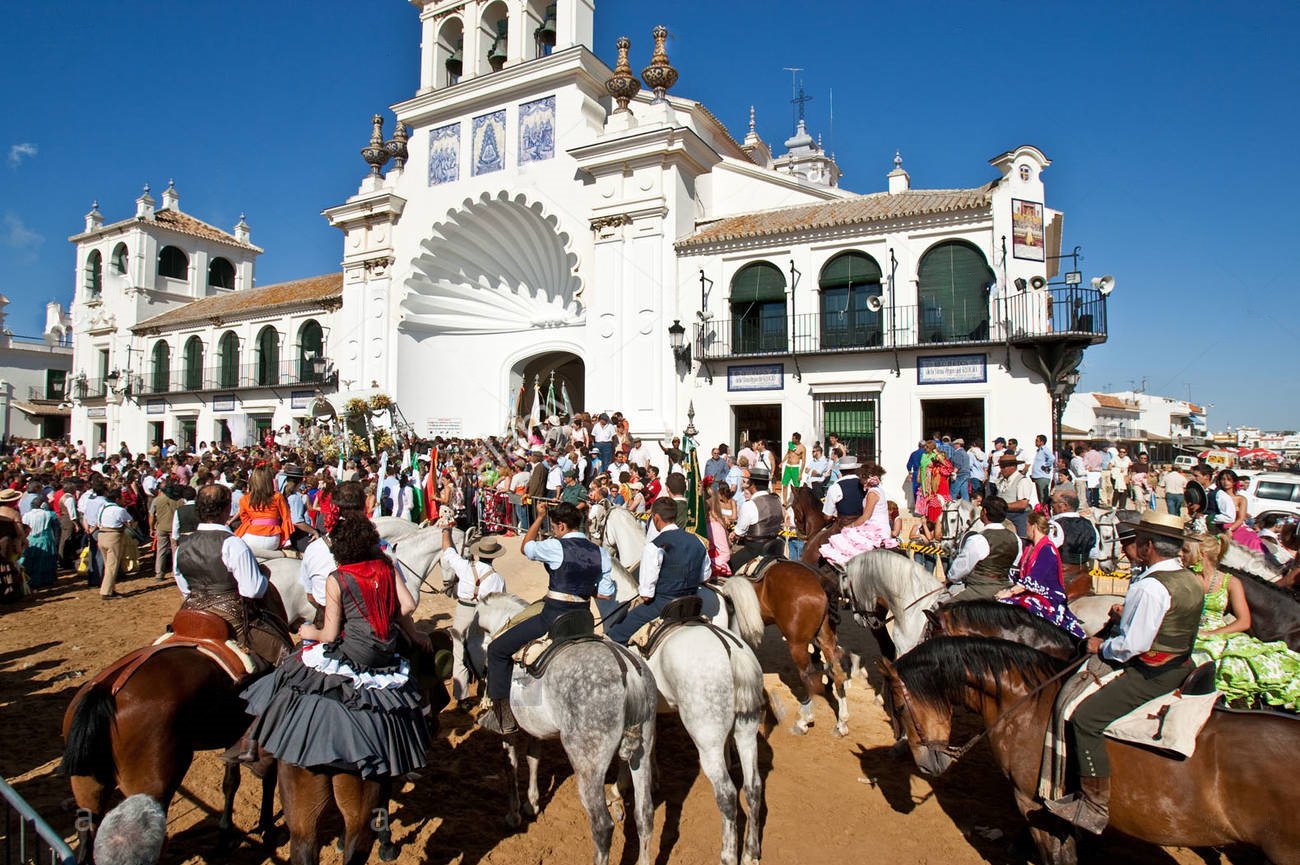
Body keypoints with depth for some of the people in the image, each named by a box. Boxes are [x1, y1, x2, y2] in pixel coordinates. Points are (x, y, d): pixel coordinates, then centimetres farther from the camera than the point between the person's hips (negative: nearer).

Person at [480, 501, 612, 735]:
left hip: (553, 617, -6)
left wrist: (539, 517, 16)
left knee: (498, 649, 9)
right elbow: (606, 593, 6)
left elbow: (525, 547, 8)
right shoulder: (600, 553, 4)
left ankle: (504, 720, 10)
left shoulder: (556, 547, -11)